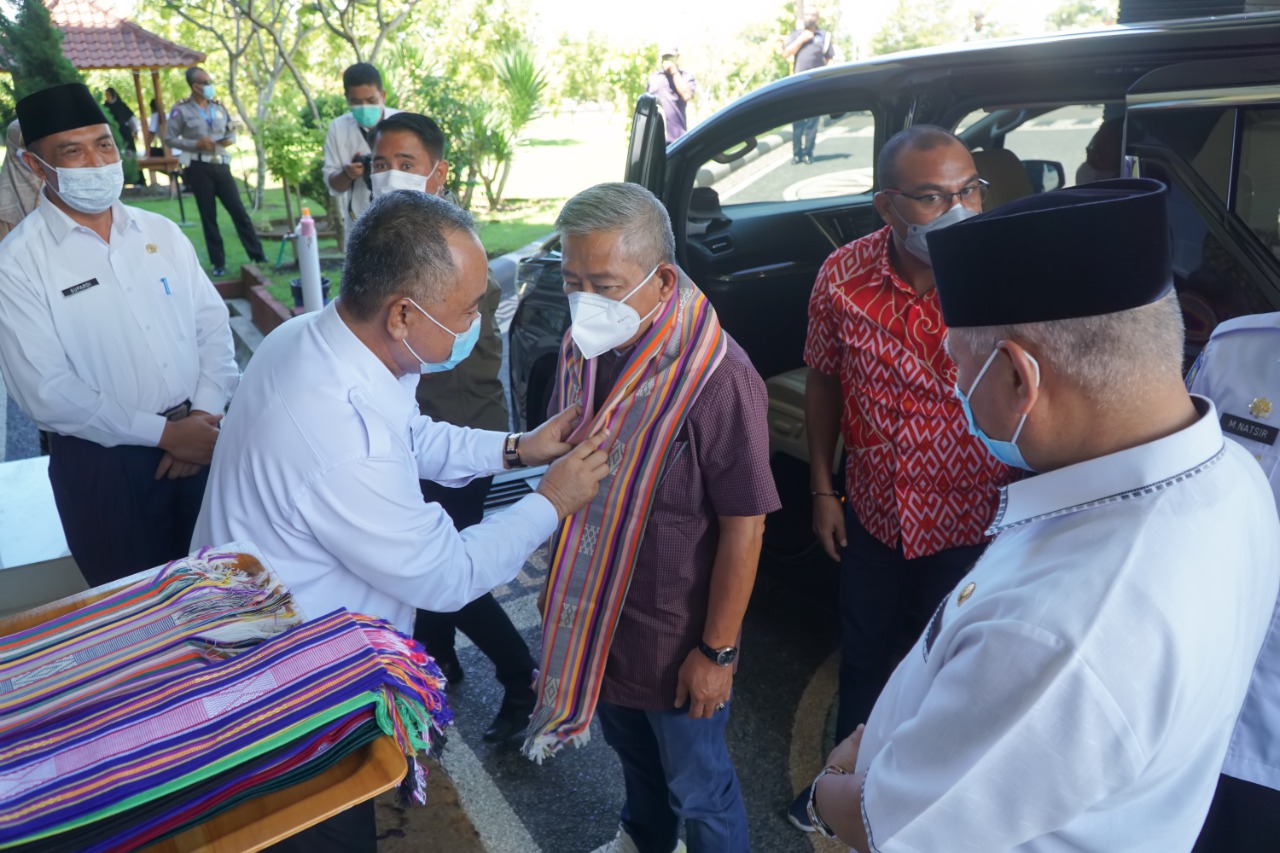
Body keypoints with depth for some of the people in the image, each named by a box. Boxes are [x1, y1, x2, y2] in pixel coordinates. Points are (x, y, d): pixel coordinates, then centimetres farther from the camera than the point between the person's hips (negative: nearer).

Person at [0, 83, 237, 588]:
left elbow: (213, 324, 5)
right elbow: (46, 393, -14)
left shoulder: (161, 233, 7)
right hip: (103, 462, -3)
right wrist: (164, 432, -15)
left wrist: (204, 414, -9)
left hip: (200, 442, 4)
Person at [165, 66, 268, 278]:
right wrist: (195, 144, -16)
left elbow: (232, 130, 18)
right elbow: (169, 138, -4)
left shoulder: (218, 106, 9)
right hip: (199, 168, -3)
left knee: (239, 211, 1)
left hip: (221, 165, 3)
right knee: (208, 216, 3)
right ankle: (218, 263, 11)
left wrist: (230, 139, -5)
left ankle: (258, 256, 7)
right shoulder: (181, 109, -3)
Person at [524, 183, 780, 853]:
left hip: (675, 636, -7)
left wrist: (717, 651, -17)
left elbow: (743, 524, -23)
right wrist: (562, 583, 13)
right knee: (629, 748, 31)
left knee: (696, 788, 15)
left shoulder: (716, 377, -28)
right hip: (595, 617, 7)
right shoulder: (583, 350, -6)